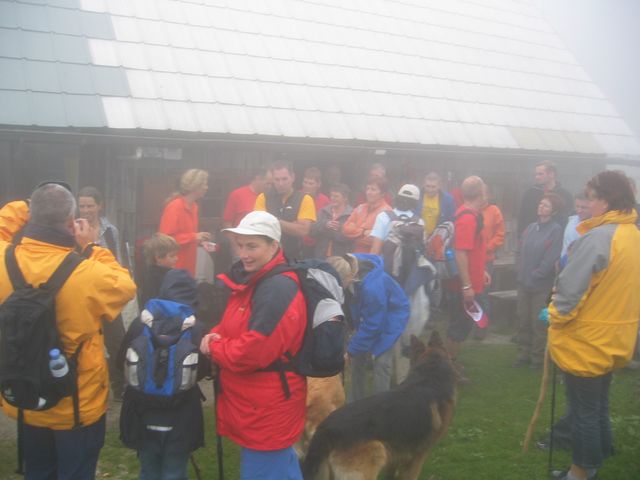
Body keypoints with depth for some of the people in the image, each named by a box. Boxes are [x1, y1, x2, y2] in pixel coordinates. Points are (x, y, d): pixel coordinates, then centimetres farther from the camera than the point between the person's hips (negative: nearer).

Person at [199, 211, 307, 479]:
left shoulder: (278, 288, -23)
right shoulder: (250, 281, 9)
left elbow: (254, 351, -28)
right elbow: (232, 328, 18)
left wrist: (213, 347, -12)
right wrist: (215, 336, -6)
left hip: (267, 409, -10)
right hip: (256, 405, 10)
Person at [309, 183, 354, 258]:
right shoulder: (323, 212, 11)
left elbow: (348, 238, -16)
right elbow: (312, 231, 1)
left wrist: (325, 230, -13)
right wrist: (324, 224, -18)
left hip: (340, 258, -4)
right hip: (320, 257, 4)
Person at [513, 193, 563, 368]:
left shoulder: (556, 230, -10)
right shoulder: (531, 228, 9)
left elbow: (550, 259, -15)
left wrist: (534, 276, -12)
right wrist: (519, 272, 1)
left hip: (542, 285, -6)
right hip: (523, 283, 6)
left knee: (538, 323, 3)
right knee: (523, 321, 11)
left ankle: (537, 357, 14)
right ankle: (523, 354, 22)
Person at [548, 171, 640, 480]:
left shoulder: (598, 237, -25)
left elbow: (571, 287, -23)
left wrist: (555, 317, -7)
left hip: (586, 341, -8)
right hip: (614, 339, 8)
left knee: (583, 411, 6)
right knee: (598, 406, 21)